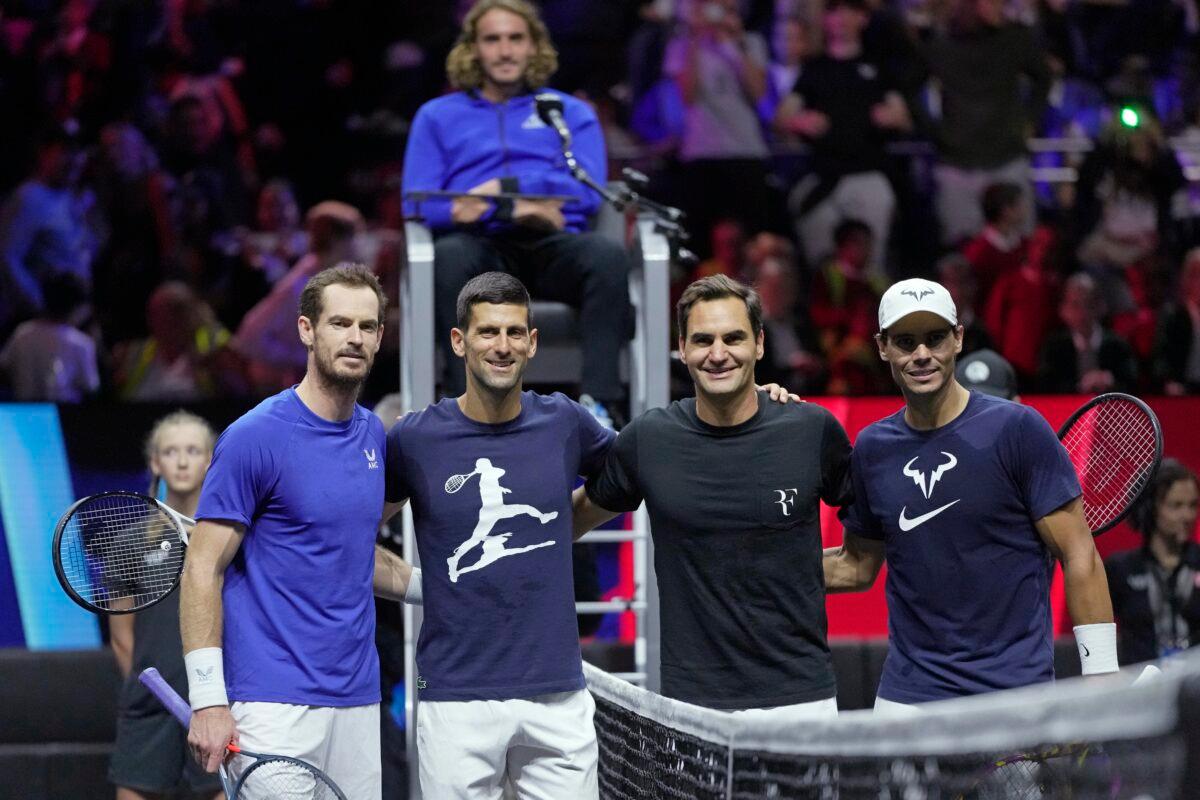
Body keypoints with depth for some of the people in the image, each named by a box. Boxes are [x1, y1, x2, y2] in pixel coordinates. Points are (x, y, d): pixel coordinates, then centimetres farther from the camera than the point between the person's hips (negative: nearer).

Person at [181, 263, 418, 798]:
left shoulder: (372, 434, 13)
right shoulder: (254, 437, -8)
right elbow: (203, 570, -10)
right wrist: (208, 700, -17)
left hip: (358, 703, 7)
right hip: (275, 707, -7)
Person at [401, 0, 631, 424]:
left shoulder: (572, 113, 22)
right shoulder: (437, 116, 21)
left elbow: (588, 192, 5)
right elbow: (418, 202, 5)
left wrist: (505, 187, -5)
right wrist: (508, 208, -8)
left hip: (551, 245, 1)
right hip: (480, 245, -1)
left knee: (608, 254, -34)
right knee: (450, 256, -37)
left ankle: (599, 403, -38)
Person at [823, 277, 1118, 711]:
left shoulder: (1018, 428, -7)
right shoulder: (871, 448, 7)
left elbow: (1080, 558, -7)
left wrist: (1101, 682, -12)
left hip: (1017, 692, -4)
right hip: (907, 696, 4)